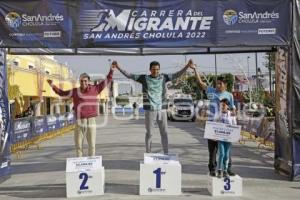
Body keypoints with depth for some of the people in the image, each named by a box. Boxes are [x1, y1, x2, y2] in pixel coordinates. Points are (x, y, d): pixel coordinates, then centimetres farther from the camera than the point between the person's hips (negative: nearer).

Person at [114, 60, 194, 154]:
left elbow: (177, 74, 5)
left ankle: (166, 153, 16)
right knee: (149, 133, 4)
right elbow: (129, 75, 0)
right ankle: (148, 154, 16)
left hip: (162, 110, 2)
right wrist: (118, 67, -10)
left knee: (164, 133, 5)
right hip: (149, 110, -2)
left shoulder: (163, 77, 6)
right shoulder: (144, 78, 1)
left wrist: (187, 65, -5)